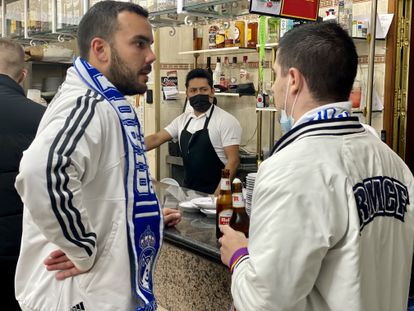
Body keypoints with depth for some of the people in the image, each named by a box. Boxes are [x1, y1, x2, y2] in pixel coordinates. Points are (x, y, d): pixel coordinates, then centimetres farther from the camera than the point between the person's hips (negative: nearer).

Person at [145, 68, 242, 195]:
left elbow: (233, 160, -15)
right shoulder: (183, 119, 8)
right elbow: (156, 139, 10)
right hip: (188, 191, 5)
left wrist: (218, 194, -22)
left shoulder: (226, 121, -11)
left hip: (212, 193, -5)